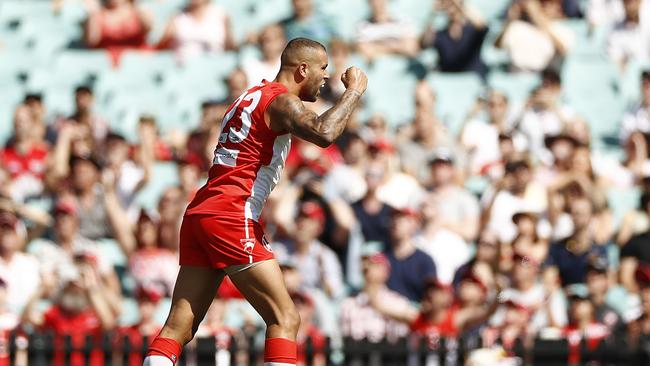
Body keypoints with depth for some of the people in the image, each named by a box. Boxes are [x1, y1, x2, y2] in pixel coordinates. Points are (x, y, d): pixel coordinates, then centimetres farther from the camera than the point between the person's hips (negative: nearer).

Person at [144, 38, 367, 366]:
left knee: (179, 326, 4)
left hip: (198, 214, 9)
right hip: (230, 218, -9)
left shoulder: (252, 96, 25)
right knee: (284, 319, -7)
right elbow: (324, 133, -25)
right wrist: (354, 91, -12)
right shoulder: (281, 101, -5)